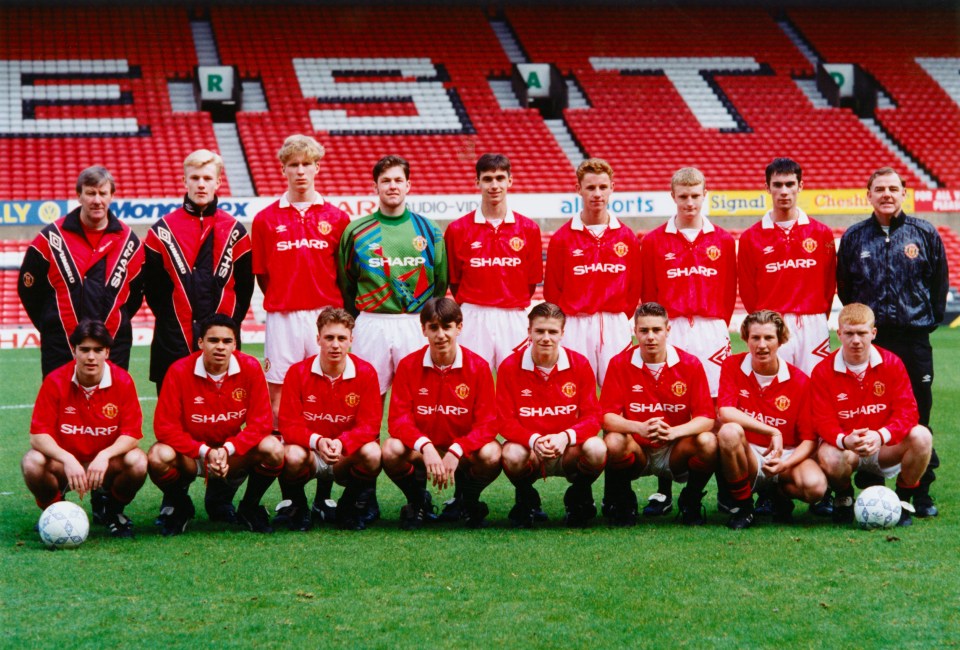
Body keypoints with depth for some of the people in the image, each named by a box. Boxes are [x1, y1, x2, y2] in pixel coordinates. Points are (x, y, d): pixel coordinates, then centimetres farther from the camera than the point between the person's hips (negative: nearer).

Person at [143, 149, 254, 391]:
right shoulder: (162, 230, 5)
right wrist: (169, 320, 1)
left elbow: (244, 286, 11)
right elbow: (151, 285, 7)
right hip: (173, 343, -1)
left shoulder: (234, 231, 8)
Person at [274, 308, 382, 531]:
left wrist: (342, 443, -31)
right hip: (310, 452, -1)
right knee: (293, 456, -36)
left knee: (372, 453, -31)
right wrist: (317, 441, -33)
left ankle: (350, 510, -1)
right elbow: (289, 424, -12)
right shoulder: (298, 372, -8)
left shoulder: (365, 372, -7)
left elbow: (370, 423, -11)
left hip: (347, 456, 1)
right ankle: (295, 507, -2)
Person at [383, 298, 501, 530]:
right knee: (391, 450, -30)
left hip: (463, 453, -1)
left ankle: (467, 502, 4)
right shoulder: (408, 365, -6)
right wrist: (425, 446, -31)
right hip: (420, 451, 1)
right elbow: (398, 419, -12)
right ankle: (418, 502, 3)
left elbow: (487, 424, -11)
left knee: (491, 454, -32)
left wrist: (456, 451, -27)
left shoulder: (478, 367, -8)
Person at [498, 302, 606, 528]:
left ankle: (579, 498, 3)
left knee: (596, 449, -32)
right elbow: (506, 422, -9)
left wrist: (566, 437, -28)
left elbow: (592, 416, -7)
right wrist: (534, 440, -29)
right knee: (512, 456, -36)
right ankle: (526, 499, 2)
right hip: (528, 449, -1)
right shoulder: (510, 367, -8)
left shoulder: (579, 364, -6)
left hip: (568, 451, 1)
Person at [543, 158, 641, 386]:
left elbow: (634, 288, 10)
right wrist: (568, 323, 1)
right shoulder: (562, 238, 1)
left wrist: (619, 320, 5)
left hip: (616, 327, 1)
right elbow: (552, 290, 3)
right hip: (575, 327, -1)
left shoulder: (627, 238, 6)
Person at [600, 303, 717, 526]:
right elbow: (607, 417, -14)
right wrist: (639, 428, -35)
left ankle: (691, 502, 0)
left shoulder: (690, 365, -7)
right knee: (613, 442, -33)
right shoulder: (620, 364, -8)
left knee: (708, 442, -29)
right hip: (636, 453, -1)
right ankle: (621, 502, -2)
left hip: (675, 453, 1)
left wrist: (673, 432, -33)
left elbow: (706, 419, -12)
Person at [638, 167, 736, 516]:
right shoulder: (654, 241, 6)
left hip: (710, 332, 1)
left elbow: (729, 294, 11)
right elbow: (648, 295, 6)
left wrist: (716, 328, 4)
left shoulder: (722, 241, 8)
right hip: (669, 332, 0)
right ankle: (663, 492, 2)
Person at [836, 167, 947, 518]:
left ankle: (920, 492, 10)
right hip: (869, 340, 0)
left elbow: (939, 283, 11)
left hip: (914, 338, 0)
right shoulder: (853, 238, 6)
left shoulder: (925, 234, 5)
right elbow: (844, 289, 14)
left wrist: (928, 319, 9)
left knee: (918, 417, 2)